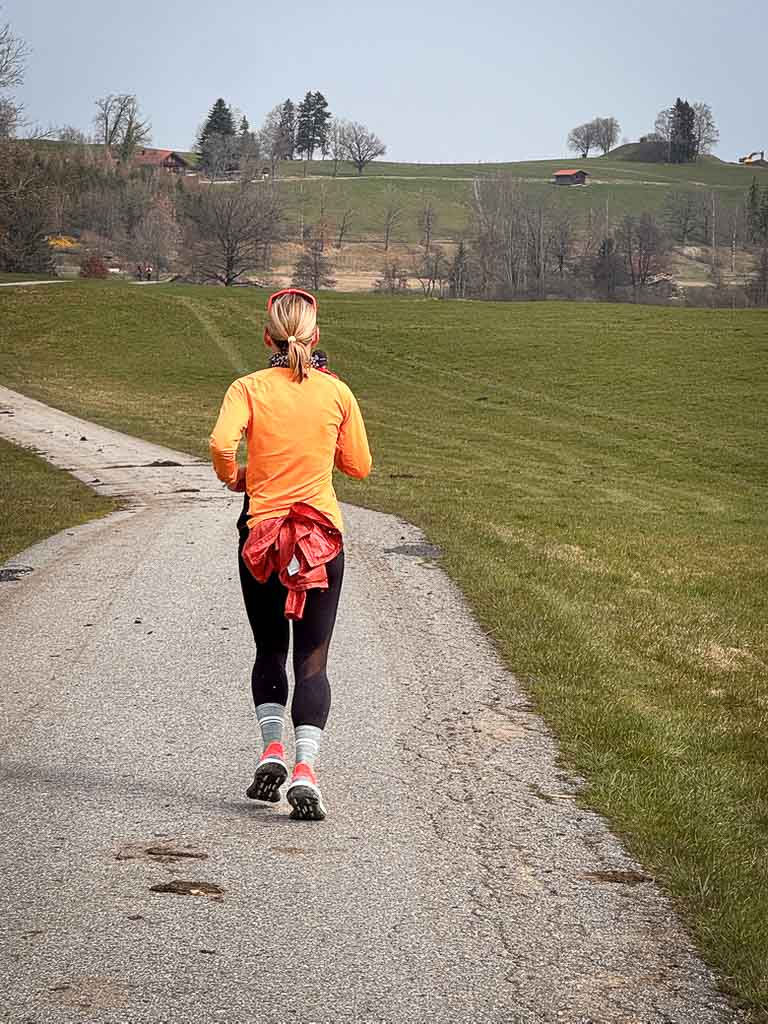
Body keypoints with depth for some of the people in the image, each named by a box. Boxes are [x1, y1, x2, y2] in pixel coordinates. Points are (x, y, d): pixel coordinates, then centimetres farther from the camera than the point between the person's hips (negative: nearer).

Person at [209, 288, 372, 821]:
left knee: (270, 651, 19)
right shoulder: (337, 392, -1)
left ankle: (272, 747, 4)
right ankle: (306, 769, -12)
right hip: (323, 537, 0)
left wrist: (233, 477, -1)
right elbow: (359, 465, 7)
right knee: (312, 659, 2)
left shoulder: (249, 388, -5)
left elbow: (222, 443, -21)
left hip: (261, 535, 0)